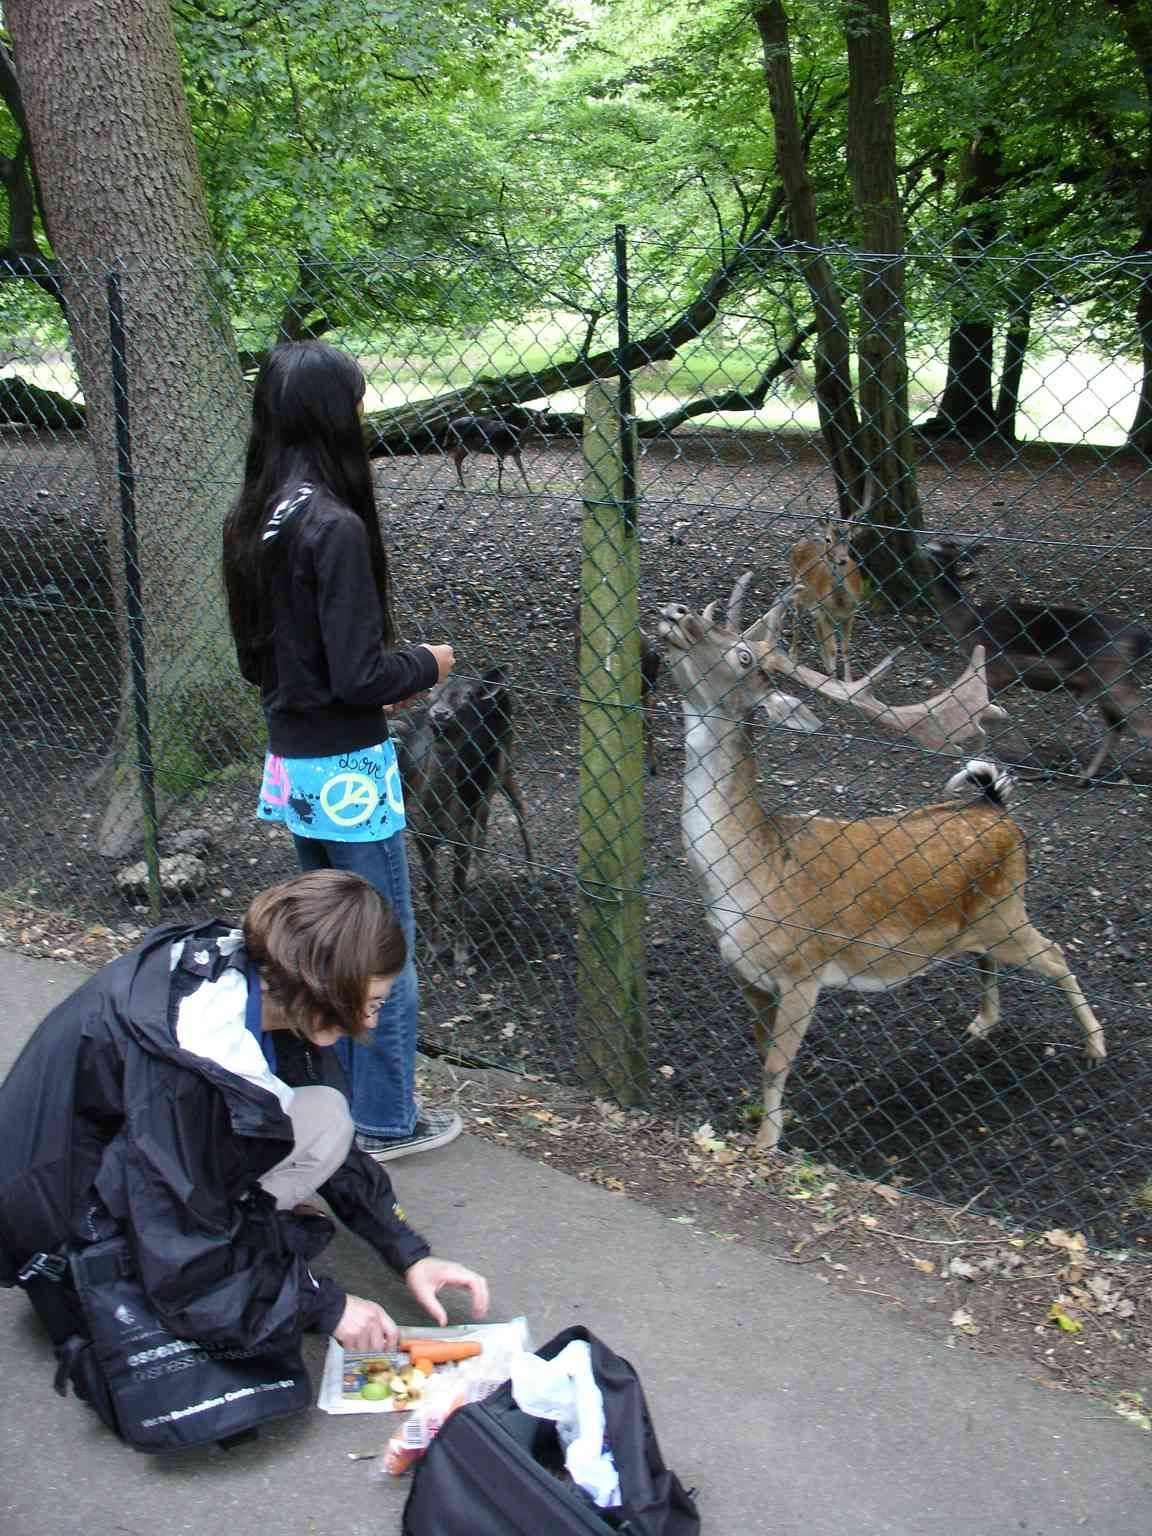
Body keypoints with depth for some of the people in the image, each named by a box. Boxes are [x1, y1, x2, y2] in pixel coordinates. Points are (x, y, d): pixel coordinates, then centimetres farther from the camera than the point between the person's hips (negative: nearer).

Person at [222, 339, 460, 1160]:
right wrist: (427, 662, -3)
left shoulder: (252, 520, 4)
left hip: (290, 758, 8)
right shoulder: (334, 526, -22)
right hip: (349, 767, -8)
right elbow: (359, 673, -22)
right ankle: (385, 1118, 18)